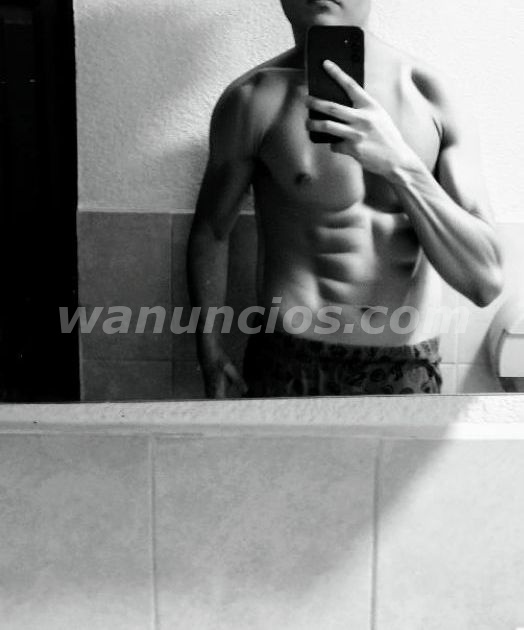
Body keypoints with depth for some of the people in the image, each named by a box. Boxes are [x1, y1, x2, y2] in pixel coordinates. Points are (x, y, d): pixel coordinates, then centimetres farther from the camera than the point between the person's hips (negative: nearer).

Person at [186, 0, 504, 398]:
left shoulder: (435, 96, -5)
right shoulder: (255, 99, -9)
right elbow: (211, 231, 5)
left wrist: (400, 164, -22)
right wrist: (211, 355, 6)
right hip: (289, 369, -1)